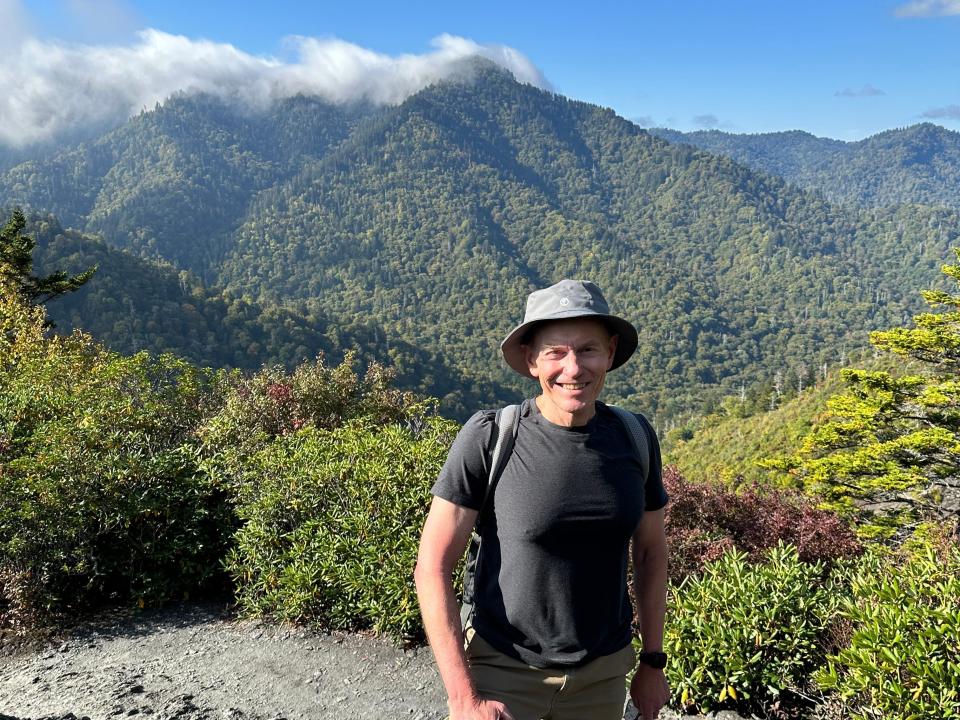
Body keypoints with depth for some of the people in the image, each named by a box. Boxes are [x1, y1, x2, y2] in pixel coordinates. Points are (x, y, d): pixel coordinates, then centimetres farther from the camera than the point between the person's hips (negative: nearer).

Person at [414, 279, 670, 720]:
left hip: (603, 674, 4)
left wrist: (653, 663, 10)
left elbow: (650, 551, 8)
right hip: (502, 669, -3)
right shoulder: (488, 437, -16)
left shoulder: (634, 436, -5)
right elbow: (432, 568, -14)